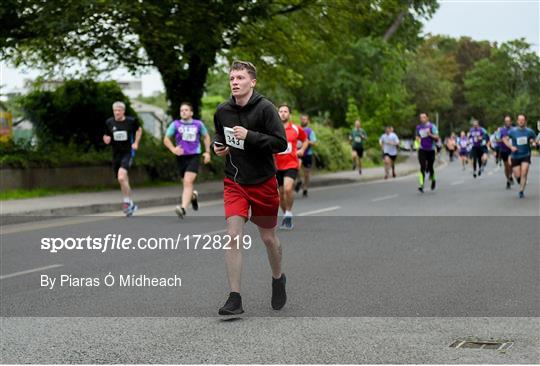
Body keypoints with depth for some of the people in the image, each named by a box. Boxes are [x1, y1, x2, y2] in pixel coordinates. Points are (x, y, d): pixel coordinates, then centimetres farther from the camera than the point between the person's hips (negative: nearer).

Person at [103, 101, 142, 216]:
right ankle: (131, 205, 28)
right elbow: (106, 136, 12)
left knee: (121, 177, -25)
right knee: (124, 181, 12)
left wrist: (136, 143, 4)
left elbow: (139, 130, 15)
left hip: (128, 152, -4)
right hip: (116, 154, 4)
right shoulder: (109, 122, 1)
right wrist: (106, 139, -11)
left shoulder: (131, 121, -5)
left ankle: (127, 202, -10)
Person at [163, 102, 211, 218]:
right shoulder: (175, 124, 3)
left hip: (194, 156, -2)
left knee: (188, 182, -18)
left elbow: (206, 137, 19)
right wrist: (173, 149, -13)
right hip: (181, 157, 2)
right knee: (186, 183, 12)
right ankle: (193, 195, 46)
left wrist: (207, 152, 11)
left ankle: (183, 208, -26)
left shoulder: (198, 124, 5)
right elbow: (166, 139, 4)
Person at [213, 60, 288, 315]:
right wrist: (218, 146, -1)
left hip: (263, 182, -2)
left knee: (268, 237, 12)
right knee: (234, 235, -12)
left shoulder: (265, 108, -13)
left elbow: (281, 143, -17)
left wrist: (249, 136, -25)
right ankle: (235, 299, -8)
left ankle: (278, 279, 41)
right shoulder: (222, 111, 1)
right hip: (234, 182, 2)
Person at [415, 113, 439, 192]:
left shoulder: (432, 126, -6)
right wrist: (418, 139, 7)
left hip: (431, 150, -2)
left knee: (430, 167, 5)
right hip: (422, 150, 2)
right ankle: (421, 185, -18)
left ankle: (433, 180, 37)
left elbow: (437, 138, -11)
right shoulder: (418, 127, 7)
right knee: (422, 167, -12)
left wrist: (430, 134, -24)